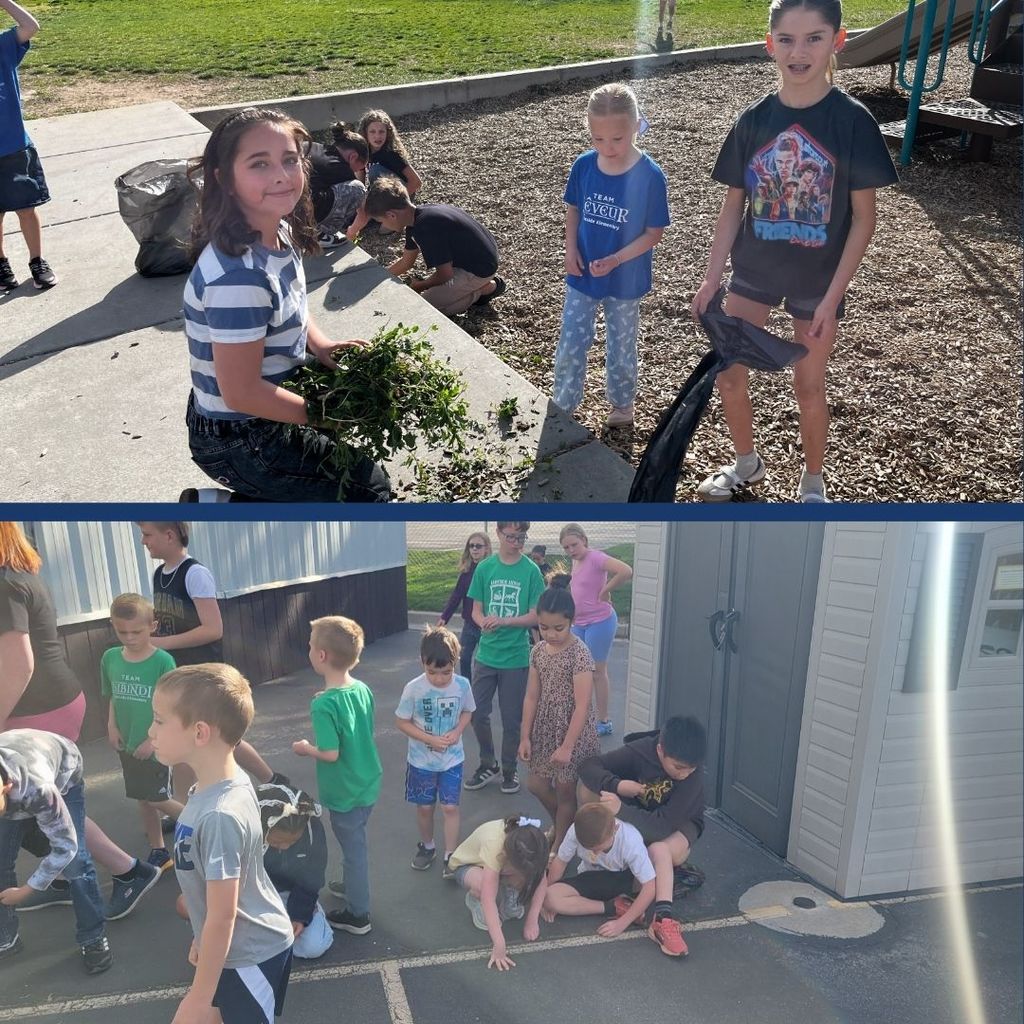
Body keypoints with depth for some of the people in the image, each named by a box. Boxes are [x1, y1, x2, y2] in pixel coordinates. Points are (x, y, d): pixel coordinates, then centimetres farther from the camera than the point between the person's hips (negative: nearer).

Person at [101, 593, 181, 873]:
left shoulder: (162, 661, -18)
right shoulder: (110, 658, -3)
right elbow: (113, 698, 9)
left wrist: (153, 740, -17)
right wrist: (112, 727, -4)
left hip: (157, 745, -5)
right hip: (127, 744, 5)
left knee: (158, 799, 1)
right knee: (142, 798, 14)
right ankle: (157, 850, 29)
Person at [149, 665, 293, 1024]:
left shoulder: (220, 815, -34)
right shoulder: (224, 784, -6)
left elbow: (222, 916, -27)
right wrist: (202, 940, 20)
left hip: (249, 954, -8)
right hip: (236, 945, 8)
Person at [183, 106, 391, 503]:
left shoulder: (281, 233, -6)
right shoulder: (239, 276, -33)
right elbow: (241, 393, -29)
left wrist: (321, 344, -5)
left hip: (266, 402, 9)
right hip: (239, 440, -8)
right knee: (370, 487, 4)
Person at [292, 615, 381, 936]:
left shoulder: (324, 705, -27)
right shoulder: (363, 689, -5)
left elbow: (330, 753, -27)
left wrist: (306, 749, -9)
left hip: (345, 792, -7)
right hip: (368, 784, 7)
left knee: (353, 847, 10)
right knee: (354, 843, 27)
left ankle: (357, 915, 27)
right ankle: (353, 886, 48)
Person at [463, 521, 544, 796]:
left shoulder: (531, 571, -7)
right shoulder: (485, 568, 0)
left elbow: (535, 616, -7)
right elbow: (476, 611, 3)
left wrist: (504, 621, -22)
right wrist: (485, 623, -19)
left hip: (516, 657, -2)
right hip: (486, 654, 2)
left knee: (511, 719, 8)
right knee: (477, 713, 6)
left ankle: (509, 770, 28)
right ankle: (488, 764, 29)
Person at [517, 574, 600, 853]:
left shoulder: (580, 654, -19)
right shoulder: (538, 651, 0)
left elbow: (582, 706, -20)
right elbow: (531, 697, 4)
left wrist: (567, 746, -20)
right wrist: (525, 736, 2)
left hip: (572, 730, -6)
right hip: (545, 728, 6)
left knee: (564, 790, 6)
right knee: (536, 784, 13)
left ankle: (560, 844, 25)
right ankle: (562, 824, 39)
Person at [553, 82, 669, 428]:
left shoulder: (649, 176, -19)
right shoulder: (583, 166, -8)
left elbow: (654, 232, -14)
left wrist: (615, 260, -24)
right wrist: (571, 248, -8)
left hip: (625, 280, -3)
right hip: (582, 275, 3)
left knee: (621, 347, 15)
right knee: (570, 345, 8)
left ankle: (622, 403, 37)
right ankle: (562, 408, 24)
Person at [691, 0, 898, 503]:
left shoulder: (851, 120, -14)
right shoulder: (754, 120, -5)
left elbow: (863, 217, -11)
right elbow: (733, 206, 3)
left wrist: (833, 295, -16)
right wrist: (712, 277, -3)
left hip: (817, 281, -3)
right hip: (753, 271, 3)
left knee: (807, 386, 10)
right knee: (727, 374, 7)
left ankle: (813, 481, 34)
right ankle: (746, 462, 34)